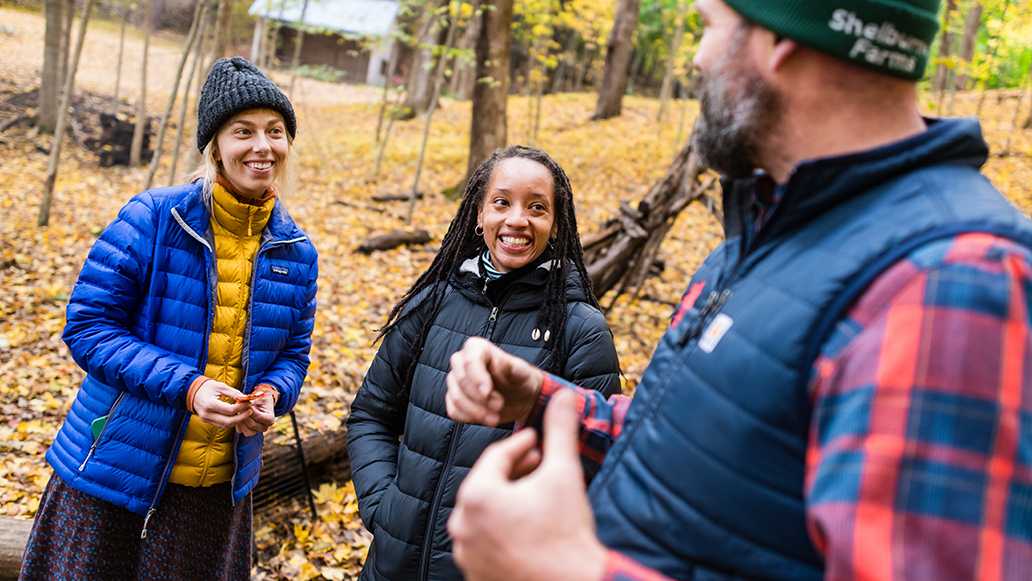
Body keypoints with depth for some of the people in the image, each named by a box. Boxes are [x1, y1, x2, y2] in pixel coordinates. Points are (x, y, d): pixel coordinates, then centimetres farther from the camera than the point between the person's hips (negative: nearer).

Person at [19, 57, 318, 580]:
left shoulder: (297, 252, 1)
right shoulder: (151, 218, -12)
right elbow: (87, 326, -13)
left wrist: (272, 393, -15)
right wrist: (187, 386, -24)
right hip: (114, 475, -3)